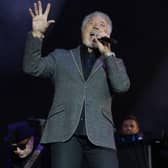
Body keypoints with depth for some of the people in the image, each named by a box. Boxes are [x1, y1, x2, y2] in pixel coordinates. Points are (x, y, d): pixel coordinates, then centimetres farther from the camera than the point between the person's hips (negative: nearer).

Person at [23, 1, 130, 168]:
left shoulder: (112, 63, 22)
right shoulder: (61, 57, 22)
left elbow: (122, 86, 3)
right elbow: (32, 67, 8)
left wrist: (107, 53, 1)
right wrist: (37, 33, -3)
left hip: (99, 135, 1)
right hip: (65, 132, 0)